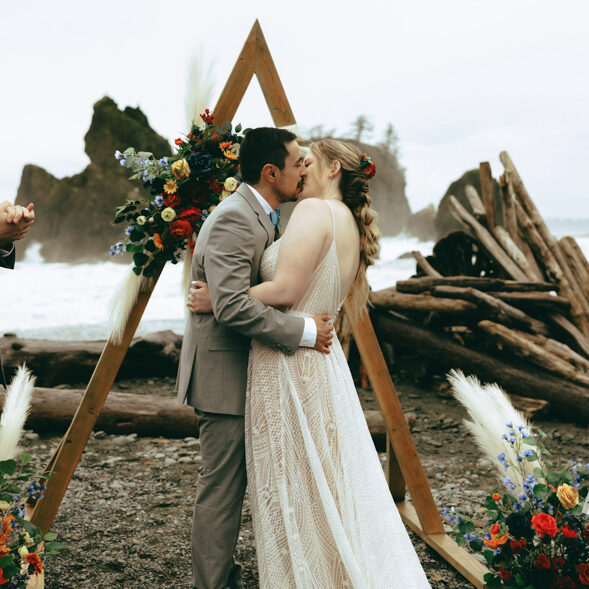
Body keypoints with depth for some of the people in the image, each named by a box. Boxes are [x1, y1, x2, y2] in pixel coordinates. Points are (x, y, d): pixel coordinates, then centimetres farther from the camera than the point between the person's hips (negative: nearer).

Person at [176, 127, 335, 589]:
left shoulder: (259, 217, 14)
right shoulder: (233, 218, -20)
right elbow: (232, 306, -29)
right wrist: (304, 331, -23)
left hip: (245, 370, 10)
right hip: (224, 374, -10)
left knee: (231, 484, 17)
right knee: (221, 488, -1)